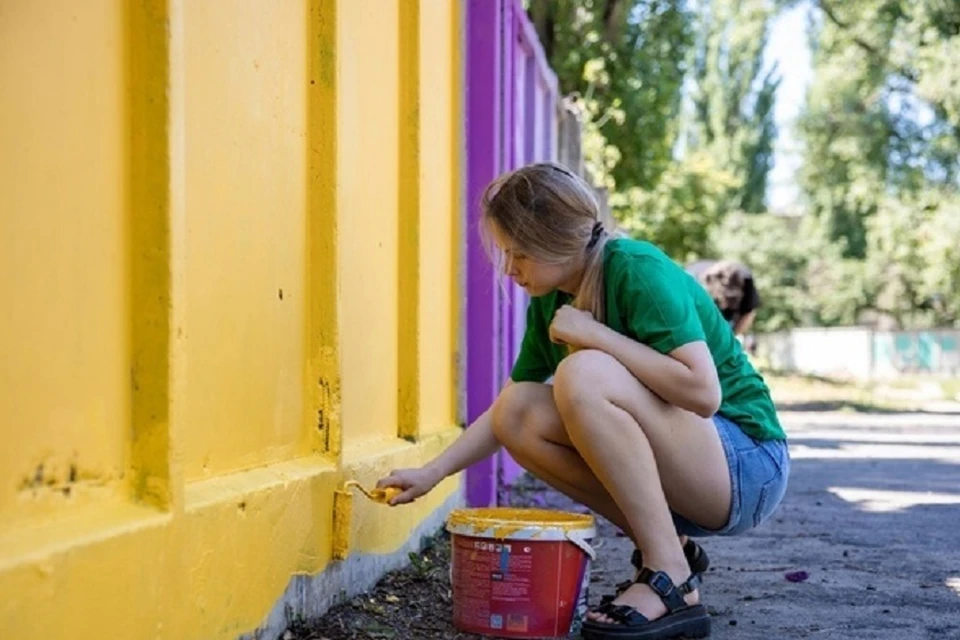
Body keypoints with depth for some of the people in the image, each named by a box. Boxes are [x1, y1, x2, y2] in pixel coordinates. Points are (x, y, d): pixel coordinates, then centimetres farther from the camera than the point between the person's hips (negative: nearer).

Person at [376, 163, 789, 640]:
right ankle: (663, 546, 0)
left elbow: (703, 391, -30)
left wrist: (597, 335, -25)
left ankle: (672, 582, -22)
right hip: (670, 478, 8)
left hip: (747, 467, -8)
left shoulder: (639, 271, -20)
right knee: (517, 410, -8)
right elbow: (507, 412, 11)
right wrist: (431, 473, 2)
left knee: (584, 373, -28)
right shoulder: (549, 302, 3)